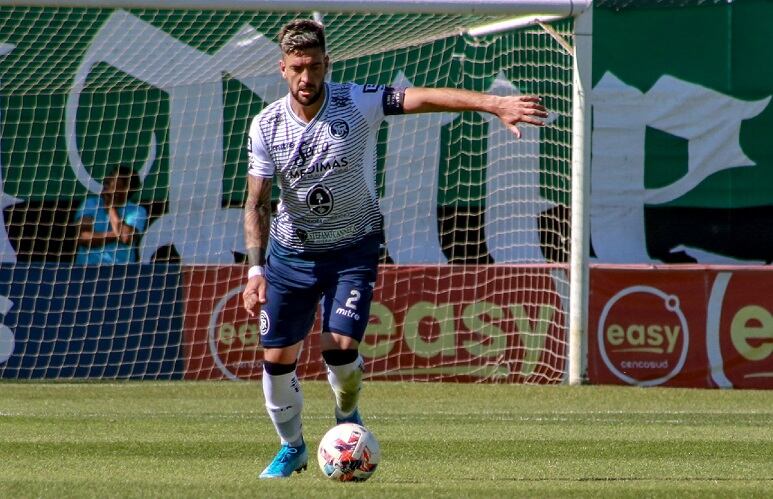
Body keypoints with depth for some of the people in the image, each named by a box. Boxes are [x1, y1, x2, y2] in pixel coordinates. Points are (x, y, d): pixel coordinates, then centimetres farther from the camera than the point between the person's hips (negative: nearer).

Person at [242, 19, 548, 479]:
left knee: (341, 346, -17)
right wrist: (256, 270, -14)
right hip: (291, 252, 2)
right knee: (277, 357, 0)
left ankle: (348, 417, 17)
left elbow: (422, 98, -29)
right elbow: (257, 204, -4)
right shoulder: (267, 126, -10)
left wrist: (495, 104, -42)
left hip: (353, 249, -2)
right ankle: (292, 447, 26)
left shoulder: (357, 104, -16)